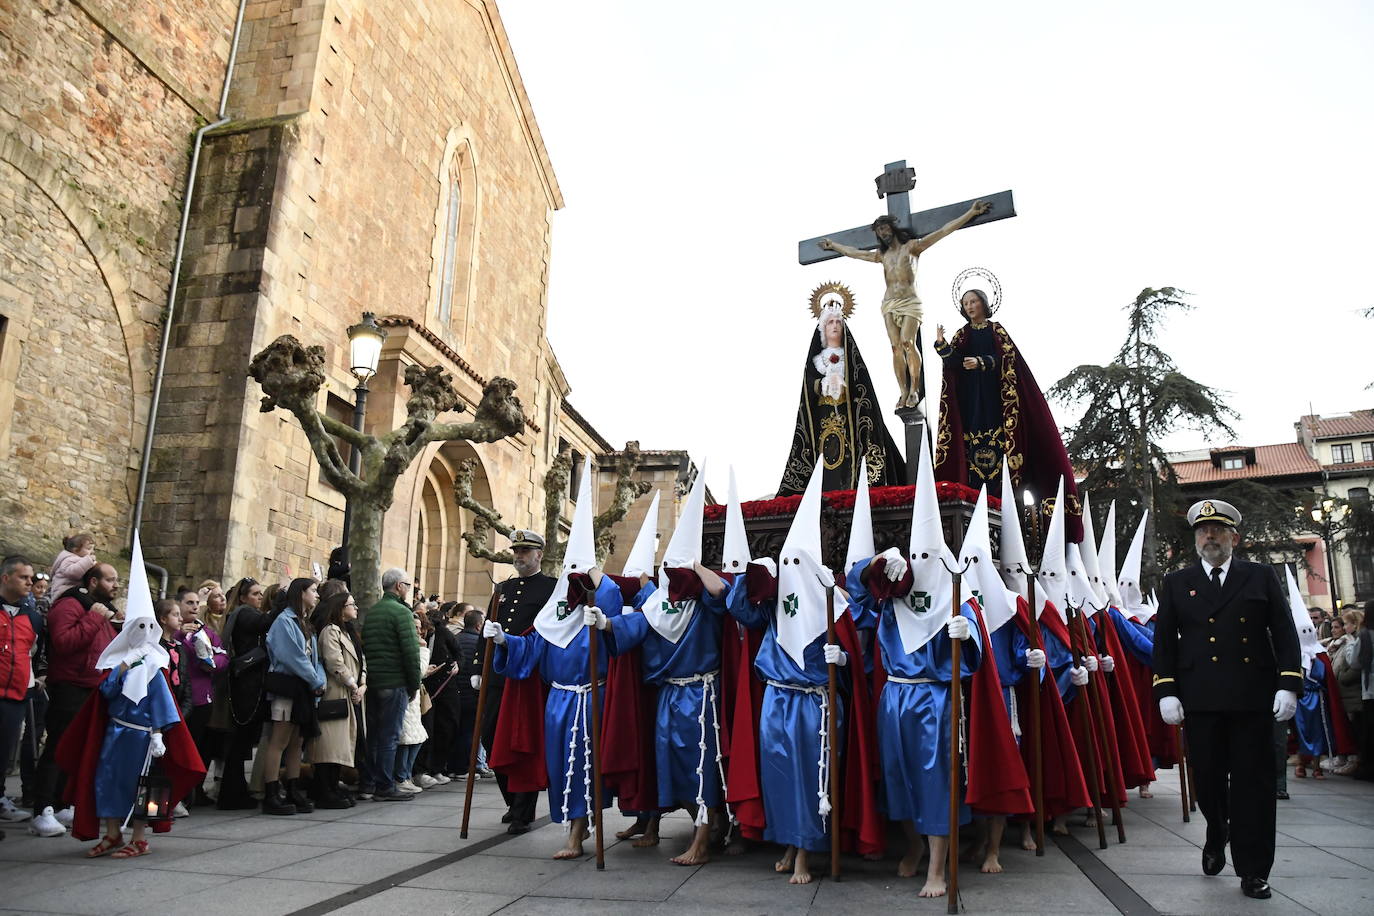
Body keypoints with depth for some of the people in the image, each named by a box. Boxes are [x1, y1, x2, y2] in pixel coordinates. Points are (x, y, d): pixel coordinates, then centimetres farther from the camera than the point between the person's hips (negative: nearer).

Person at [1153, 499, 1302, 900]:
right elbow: (1164, 642, 6)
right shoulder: (1176, 584, 9)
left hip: (1253, 698, 0)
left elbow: (1285, 635, 5)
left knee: (1253, 783, 3)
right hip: (1200, 701, 1)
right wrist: (1166, 692, -1)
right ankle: (1216, 838, 36)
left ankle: (1253, 871, 13)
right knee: (1208, 780, 8)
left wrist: (1288, 684, -6)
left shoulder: (1261, 578, 9)